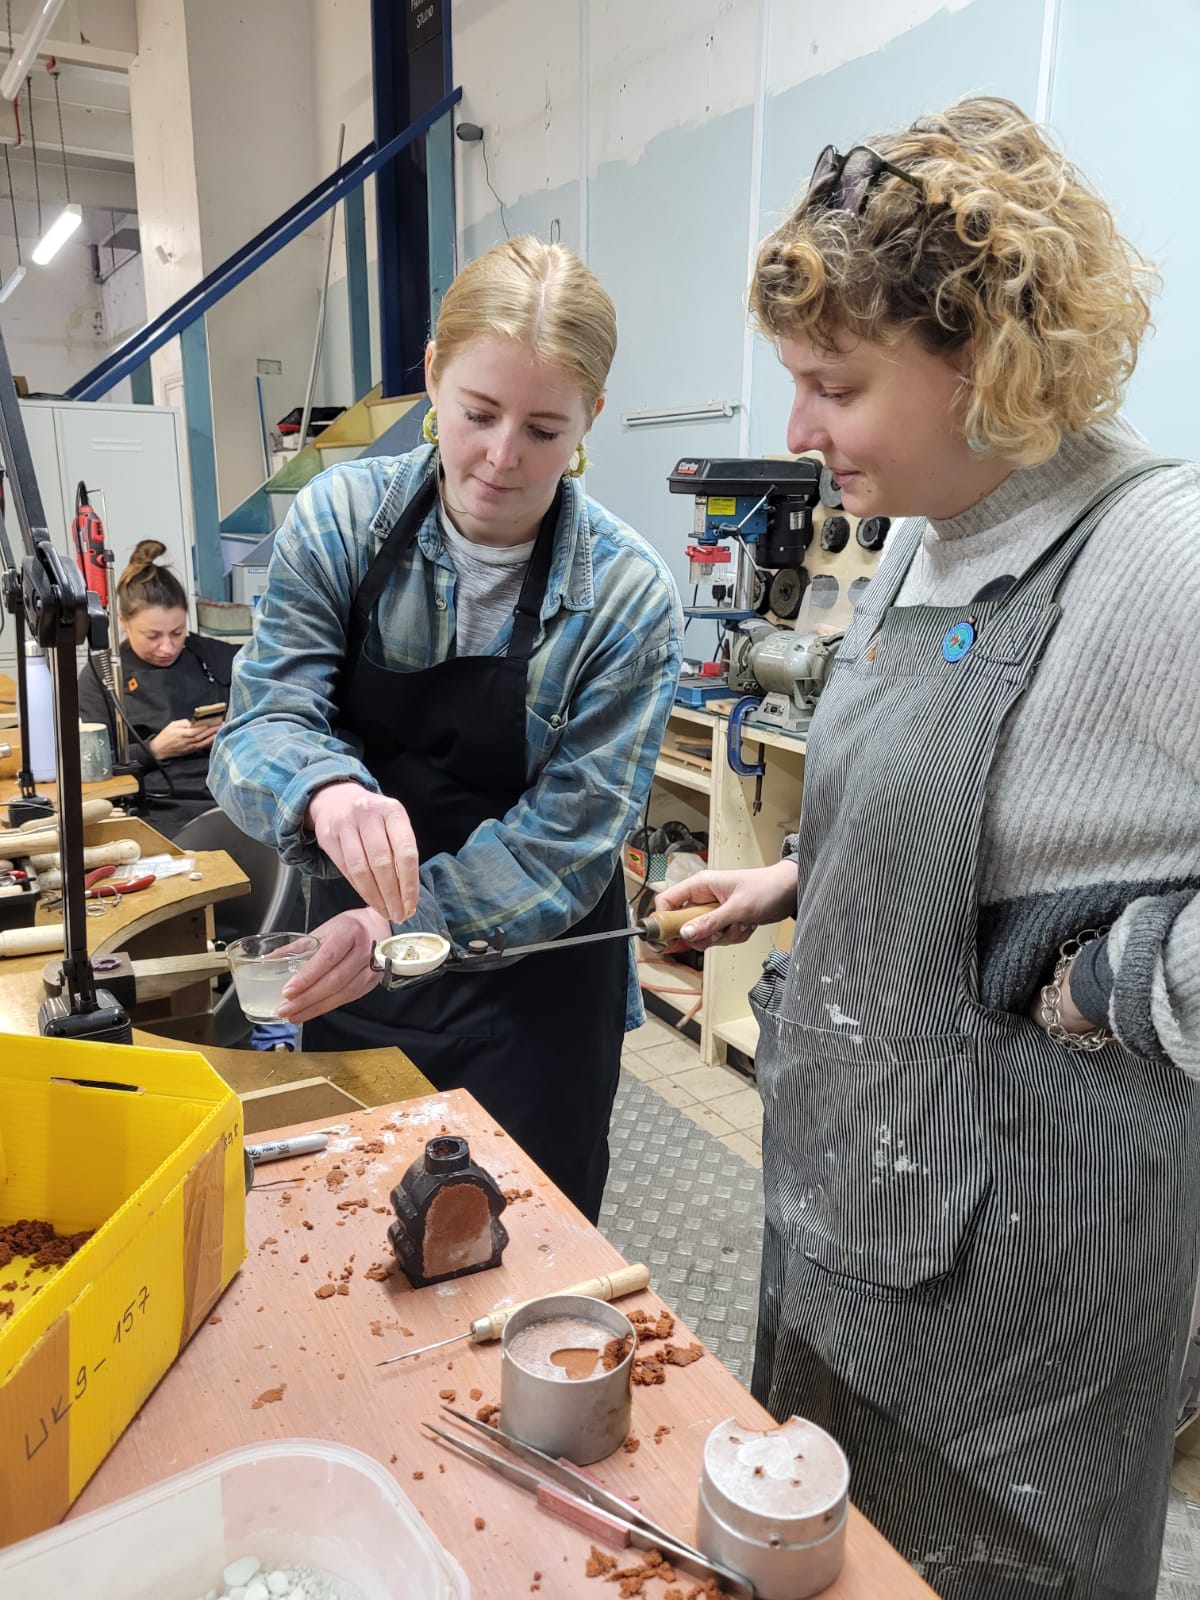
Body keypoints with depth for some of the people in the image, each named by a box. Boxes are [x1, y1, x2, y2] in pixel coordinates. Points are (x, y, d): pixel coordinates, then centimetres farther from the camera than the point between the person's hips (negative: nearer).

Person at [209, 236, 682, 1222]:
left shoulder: (627, 597, -15)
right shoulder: (341, 521, -10)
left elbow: (568, 834, -17)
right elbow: (260, 725, -14)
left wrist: (404, 927, -29)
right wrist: (327, 788, -37)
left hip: (534, 1000, -2)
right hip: (358, 978, 3)